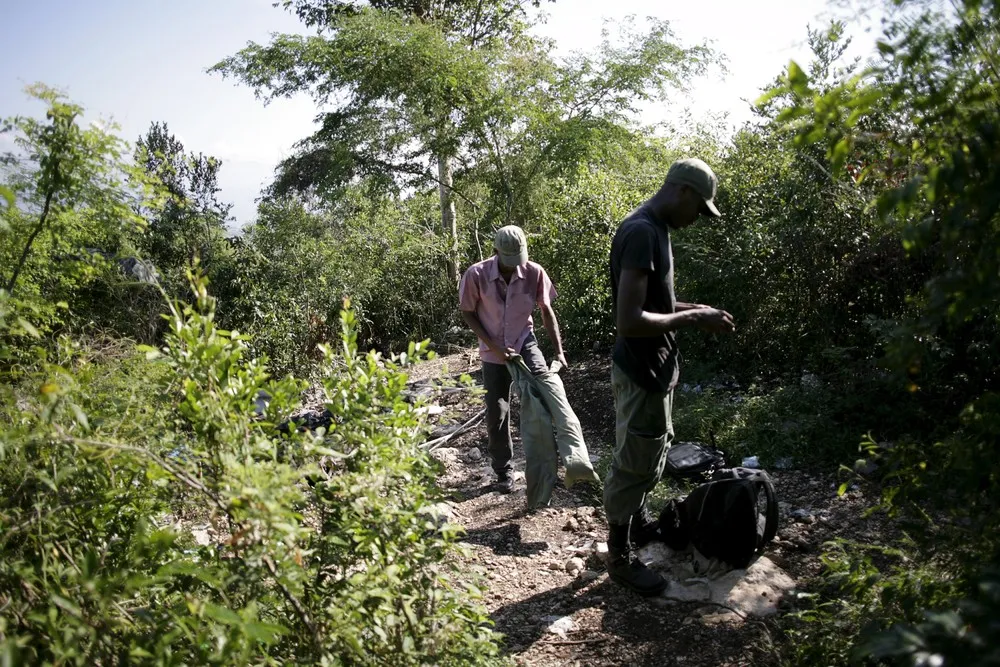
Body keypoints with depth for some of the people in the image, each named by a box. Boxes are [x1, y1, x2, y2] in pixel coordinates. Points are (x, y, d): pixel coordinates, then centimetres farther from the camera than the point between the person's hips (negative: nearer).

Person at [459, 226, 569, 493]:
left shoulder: (534, 273, -14)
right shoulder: (476, 275, -18)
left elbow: (547, 312, -2)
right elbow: (468, 314, -6)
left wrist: (559, 351, -6)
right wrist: (493, 346, -15)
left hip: (524, 343, 0)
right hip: (494, 352, 0)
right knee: (497, 413, 5)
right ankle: (503, 471, 23)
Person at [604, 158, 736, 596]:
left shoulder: (654, 229, 8)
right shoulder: (641, 233, -25)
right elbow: (629, 321, -31)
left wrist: (690, 310, 5)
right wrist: (692, 320, -21)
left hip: (656, 367, 10)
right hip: (640, 374, -10)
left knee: (651, 456, 25)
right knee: (633, 465, 5)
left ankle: (639, 524, 45)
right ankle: (620, 557, 21)